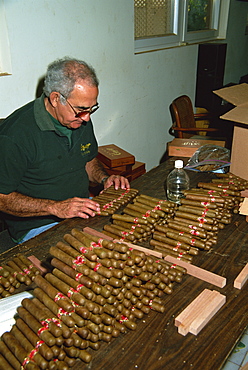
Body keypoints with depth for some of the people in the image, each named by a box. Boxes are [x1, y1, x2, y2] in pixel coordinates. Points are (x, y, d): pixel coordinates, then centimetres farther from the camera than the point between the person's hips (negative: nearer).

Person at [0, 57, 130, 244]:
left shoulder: (81, 119, 4)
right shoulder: (15, 134, -20)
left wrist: (104, 178, 0)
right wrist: (55, 207, -26)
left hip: (83, 210, 7)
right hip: (39, 226, -7)